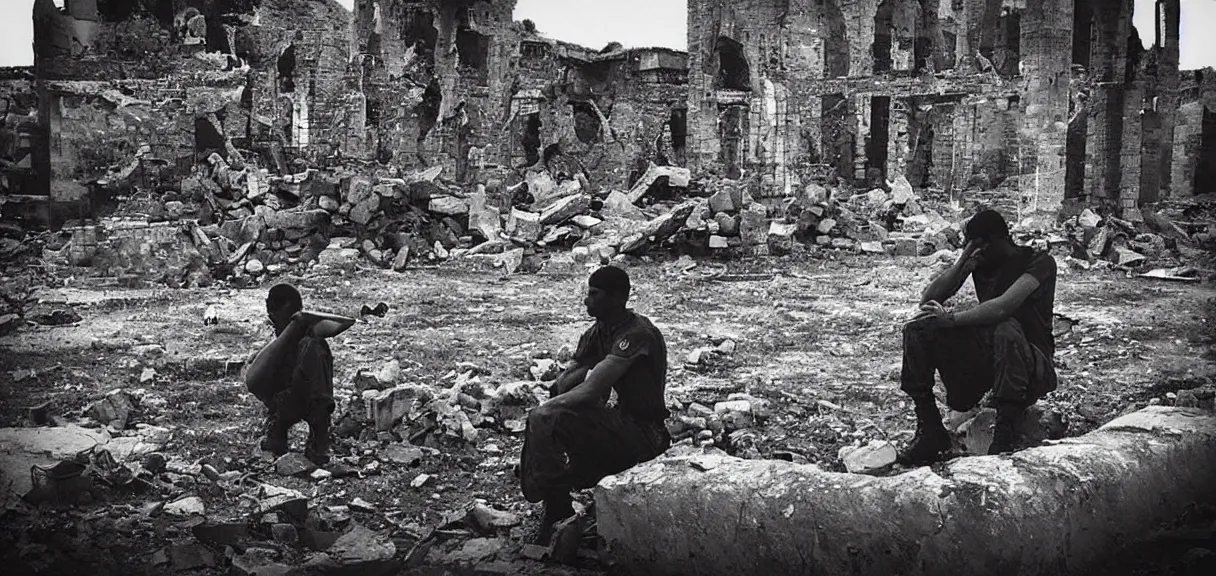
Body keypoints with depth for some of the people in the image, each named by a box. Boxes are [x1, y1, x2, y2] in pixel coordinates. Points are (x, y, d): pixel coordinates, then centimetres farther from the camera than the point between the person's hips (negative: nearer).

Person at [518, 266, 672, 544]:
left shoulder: (637, 334, -20)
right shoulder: (599, 332, 9)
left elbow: (591, 390, -24)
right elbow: (564, 382, 11)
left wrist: (549, 406, -15)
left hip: (646, 432, -9)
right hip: (622, 421, 9)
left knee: (545, 419, -22)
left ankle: (557, 510, -10)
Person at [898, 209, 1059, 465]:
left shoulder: (1039, 262, -10)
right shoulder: (981, 262, 7)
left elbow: (1002, 306, -29)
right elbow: (928, 300, -2)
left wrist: (951, 318, -23)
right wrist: (964, 262, -12)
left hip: (1030, 363, -6)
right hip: (984, 358, 6)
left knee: (1006, 329, -39)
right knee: (918, 330, -12)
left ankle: (1003, 437, -36)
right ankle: (930, 431, -15)